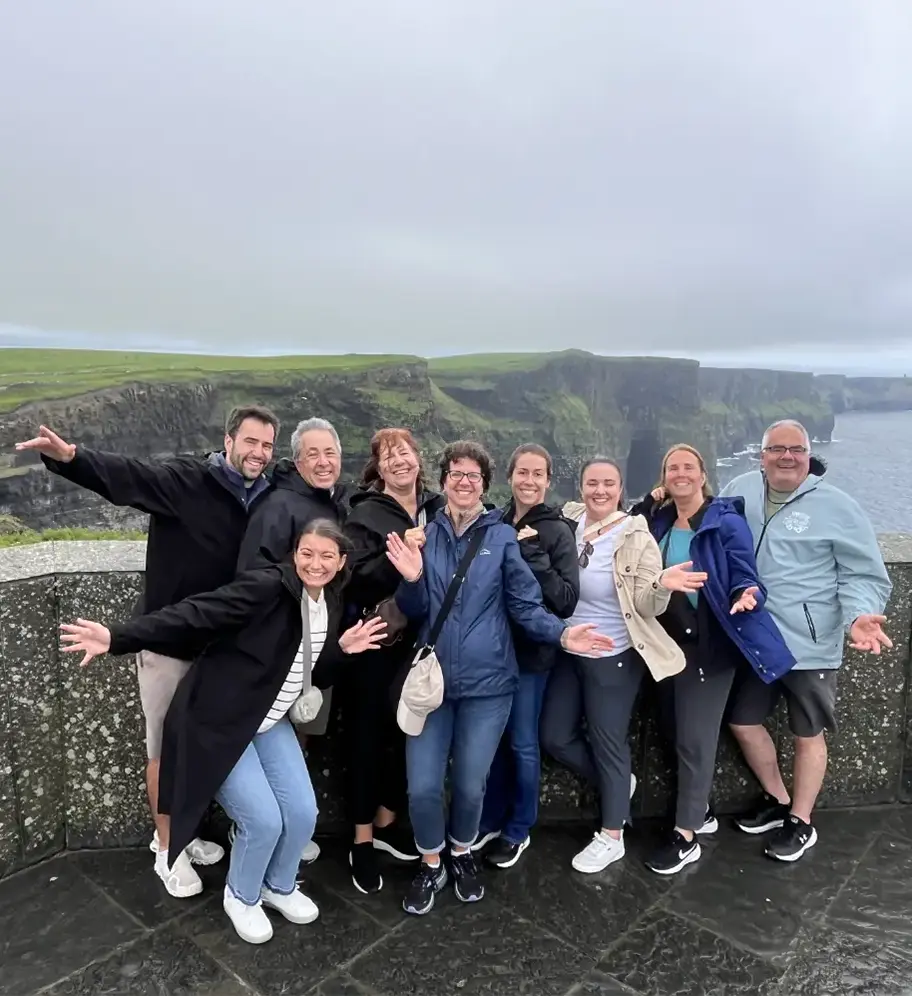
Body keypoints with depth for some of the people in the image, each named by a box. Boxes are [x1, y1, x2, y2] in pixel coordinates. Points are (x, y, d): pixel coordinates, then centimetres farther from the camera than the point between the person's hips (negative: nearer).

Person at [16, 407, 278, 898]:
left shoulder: (267, 501, 0)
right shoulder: (184, 479, -15)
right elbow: (123, 474, -30)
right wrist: (68, 456, -47)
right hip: (167, 642, -5)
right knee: (166, 748, 11)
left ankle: (178, 831, 43)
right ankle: (166, 850, 31)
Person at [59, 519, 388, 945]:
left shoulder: (331, 604, 0)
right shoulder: (266, 586, -24)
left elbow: (317, 676, 7)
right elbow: (194, 612, -30)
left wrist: (343, 650, -13)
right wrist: (117, 638, -39)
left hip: (271, 722, 7)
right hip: (218, 723, -7)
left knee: (303, 812, 2)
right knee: (264, 820, -7)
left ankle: (280, 886, 34)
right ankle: (241, 897, 27)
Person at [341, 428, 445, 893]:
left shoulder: (437, 509, 6)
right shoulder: (365, 514, -6)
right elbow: (357, 581, -16)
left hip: (418, 642, 4)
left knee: (408, 733, 14)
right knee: (367, 737, 7)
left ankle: (386, 823, 35)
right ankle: (361, 841, 24)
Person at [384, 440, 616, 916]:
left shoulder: (502, 536, -4)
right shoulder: (426, 534, 2)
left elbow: (526, 606, -6)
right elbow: (413, 611, 3)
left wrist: (562, 633, -22)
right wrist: (411, 579, -17)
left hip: (486, 681, -1)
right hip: (431, 678, 1)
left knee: (470, 785, 12)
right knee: (422, 787, 3)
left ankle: (462, 855, 43)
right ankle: (430, 864, 33)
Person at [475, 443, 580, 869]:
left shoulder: (557, 531, -10)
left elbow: (567, 599, -16)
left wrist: (532, 554, -22)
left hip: (530, 652, -4)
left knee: (522, 742, 11)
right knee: (493, 737, 17)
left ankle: (518, 829, 31)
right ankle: (491, 821, 36)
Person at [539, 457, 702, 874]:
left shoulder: (637, 538, -16)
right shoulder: (567, 520, -3)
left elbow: (647, 607, -16)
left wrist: (661, 584, -37)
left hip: (613, 657, -5)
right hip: (567, 652, 6)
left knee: (608, 742, 9)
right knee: (555, 736, 13)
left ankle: (611, 837, 30)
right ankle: (617, 785, 39)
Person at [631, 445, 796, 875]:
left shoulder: (727, 522, -11)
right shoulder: (658, 522, 6)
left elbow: (744, 579, -11)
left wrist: (745, 596, -33)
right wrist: (647, 503, -5)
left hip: (709, 646, -6)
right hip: (667, 644, 6)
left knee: (695, 739, 2)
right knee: (675, 733, 16)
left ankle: (685, 836, 16)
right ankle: (700, 811, 37)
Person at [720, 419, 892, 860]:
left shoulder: (837, 506, -11)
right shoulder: (739, 491, -1)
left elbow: (864, 574, -8)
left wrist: (858, 615, -25)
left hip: (808, 644, -4)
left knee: (807, 734, 13)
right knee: (742, 722, 16)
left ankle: (801, 822, 35)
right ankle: (778, 800, 42)